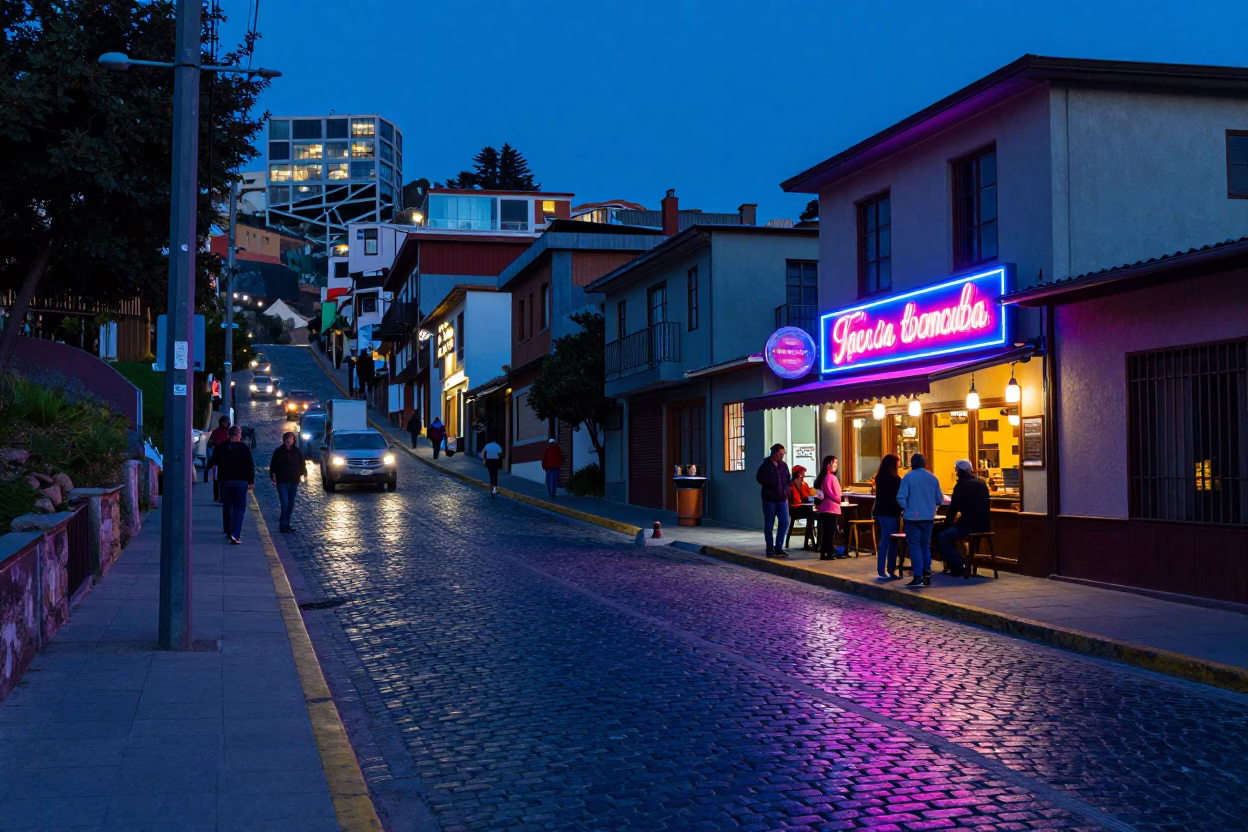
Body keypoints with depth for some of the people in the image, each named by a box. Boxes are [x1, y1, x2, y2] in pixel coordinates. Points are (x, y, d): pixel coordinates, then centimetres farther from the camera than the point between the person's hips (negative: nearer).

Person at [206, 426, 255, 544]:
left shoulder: (221, 448, 0)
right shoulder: (244, 448, -3)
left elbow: (212, 462, 7)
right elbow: (251, 466, -4)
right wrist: (251, 481, 0)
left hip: (226, 481, 1)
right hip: (241, 481, -1)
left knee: (227, 507, 15)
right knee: (239, 508, 0)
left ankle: (229, 532, 23)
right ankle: (235, 534, -13)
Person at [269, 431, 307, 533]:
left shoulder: (297, 452, 6)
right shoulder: (278, 451, -1)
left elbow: (302, 464, 13)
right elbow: (273, 465, 2)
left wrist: (304, 475, 5)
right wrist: (273, 477, -3)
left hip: (293, 482, 4)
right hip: (282, 482, -4)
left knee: (291, 505, 9)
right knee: (285, 504, -12)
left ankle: (286, 525, 18)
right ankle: (283, 526, -7)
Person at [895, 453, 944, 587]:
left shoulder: (908, 478, -7)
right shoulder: (933, 478, 5)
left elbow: (901, 497, -13)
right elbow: (939, 499, 8)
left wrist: (904, 509, 3)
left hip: (912, 517, -4)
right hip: (928, 517, 4)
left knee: (914, 546, 0)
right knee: (926, 546, 14)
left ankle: (918, 577, -6)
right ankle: (927, 575, 10)